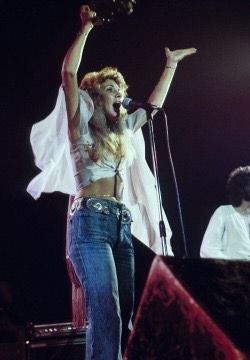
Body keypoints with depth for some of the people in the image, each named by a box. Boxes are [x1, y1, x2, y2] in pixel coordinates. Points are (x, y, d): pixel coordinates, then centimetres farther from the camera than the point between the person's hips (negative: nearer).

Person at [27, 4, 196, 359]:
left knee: (124, 314, 1)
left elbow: (154, 104, 38)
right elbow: (69, 73, -2)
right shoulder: (80, 127, 8)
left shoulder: (123, 132, 25)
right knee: (106, 315, -20)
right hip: (92, 222, -7)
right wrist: (86, 28, 0)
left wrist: (171, 65, 41)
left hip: (123, 225, 7)